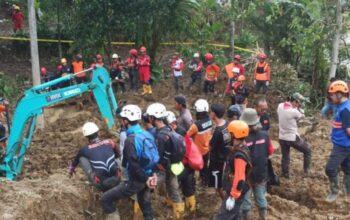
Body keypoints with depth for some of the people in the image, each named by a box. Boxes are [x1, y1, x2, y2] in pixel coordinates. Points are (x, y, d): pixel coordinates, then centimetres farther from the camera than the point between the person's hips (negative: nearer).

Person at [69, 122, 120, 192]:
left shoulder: (85, 150, 1)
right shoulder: (109, 142, 5)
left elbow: (76, 160, 25)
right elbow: (117, 155, 27)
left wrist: (71, 170, 47)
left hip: (101, 184, -2)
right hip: (116, 180, 3)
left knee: (82, 158, 12)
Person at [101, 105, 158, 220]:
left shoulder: (130, 140, -23)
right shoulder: (147, 134, 2)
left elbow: (134, 166, -26)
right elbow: (154, 155, 8)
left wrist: (145, 179, -15)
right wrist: (152, 174, 9)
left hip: (136, 181, -8)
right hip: (147, 178, 8)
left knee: (106, 199, 0)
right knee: (145, 204, 24)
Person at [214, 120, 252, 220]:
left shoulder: (239, 155, -29)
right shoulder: (237, 148, 3)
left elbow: (239, 178, -31)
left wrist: (233, 197, -25)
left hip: (235, 192, -10)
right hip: (233, 190, 10)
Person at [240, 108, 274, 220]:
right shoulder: (264, 135, -12)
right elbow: (270, 151, 3)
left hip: (246, 175, -4)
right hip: (261, 173, 4)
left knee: (245, 199, 13)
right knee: (261, 197, 21)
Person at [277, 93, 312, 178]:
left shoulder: (280, 106, -6)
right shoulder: (294, 111, -25)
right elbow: (302, 115, -4)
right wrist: (298, 108, 3)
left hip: (282, 137, 6)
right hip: (293, 138, -6)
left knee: (285, 157, 22)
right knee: (307, 150, 18)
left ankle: (285, 174, 30)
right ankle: (307, 170, 25)